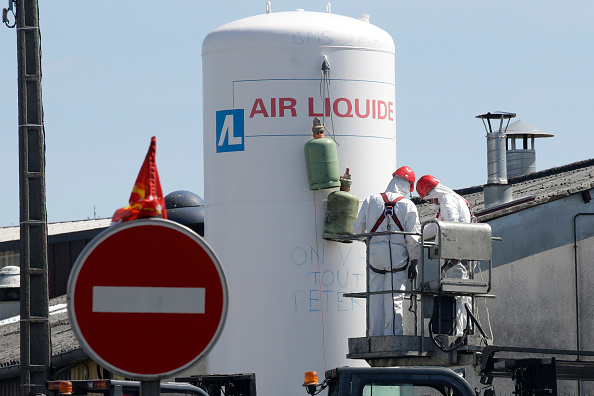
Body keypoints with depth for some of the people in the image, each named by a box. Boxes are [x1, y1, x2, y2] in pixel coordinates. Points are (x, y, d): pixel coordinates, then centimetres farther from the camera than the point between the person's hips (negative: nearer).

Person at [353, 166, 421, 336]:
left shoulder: (370, 201, 3)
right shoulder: (408, 206, -2)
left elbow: (358, 229, 7)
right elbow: (413, 238, -3)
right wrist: (413, 263, 3)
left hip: (374, 254, 2)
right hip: (398, 257, -2)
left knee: (375, 297, 7)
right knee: (394, 297, 0)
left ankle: (375, 335, 7)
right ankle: (393, 334, -4)